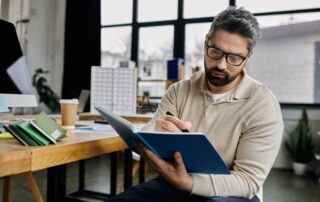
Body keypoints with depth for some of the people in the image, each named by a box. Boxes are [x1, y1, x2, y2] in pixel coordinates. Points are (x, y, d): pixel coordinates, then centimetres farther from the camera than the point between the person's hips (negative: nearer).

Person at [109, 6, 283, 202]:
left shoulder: (263, 105, -12)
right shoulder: (179, 90, 0)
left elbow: (248, 181, -16)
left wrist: (187, 182, -32)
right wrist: (156, 132, -31)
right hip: (173, 184, 4)